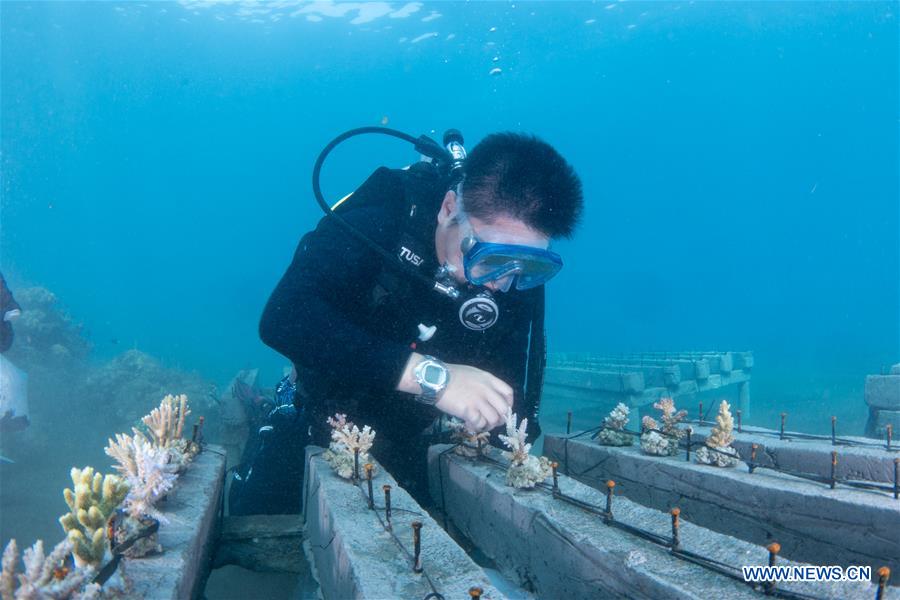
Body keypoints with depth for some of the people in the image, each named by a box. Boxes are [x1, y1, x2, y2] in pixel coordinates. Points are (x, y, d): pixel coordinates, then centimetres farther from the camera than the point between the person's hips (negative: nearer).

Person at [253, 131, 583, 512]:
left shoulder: (521, 271, -17)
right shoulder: (379, 221, -29)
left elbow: (518, 404, -10)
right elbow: (284, 318, -43)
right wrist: (428, 374, -49)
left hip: (413, 449, 3)